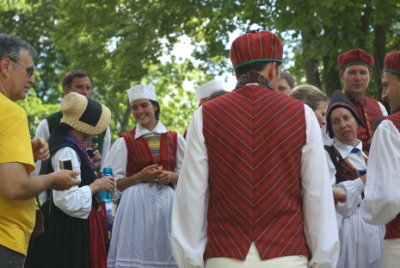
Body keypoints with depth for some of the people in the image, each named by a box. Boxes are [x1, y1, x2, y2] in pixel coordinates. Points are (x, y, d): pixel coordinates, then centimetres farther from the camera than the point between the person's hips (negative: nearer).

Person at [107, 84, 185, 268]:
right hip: (136, 204, -2)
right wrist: (140, 176, -12)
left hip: (167, 204, 2)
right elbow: (115, 183, 1)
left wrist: (171, 177, -7)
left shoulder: (175, 139, 9)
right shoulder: (125, 142, 3)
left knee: (165, 253, 1)